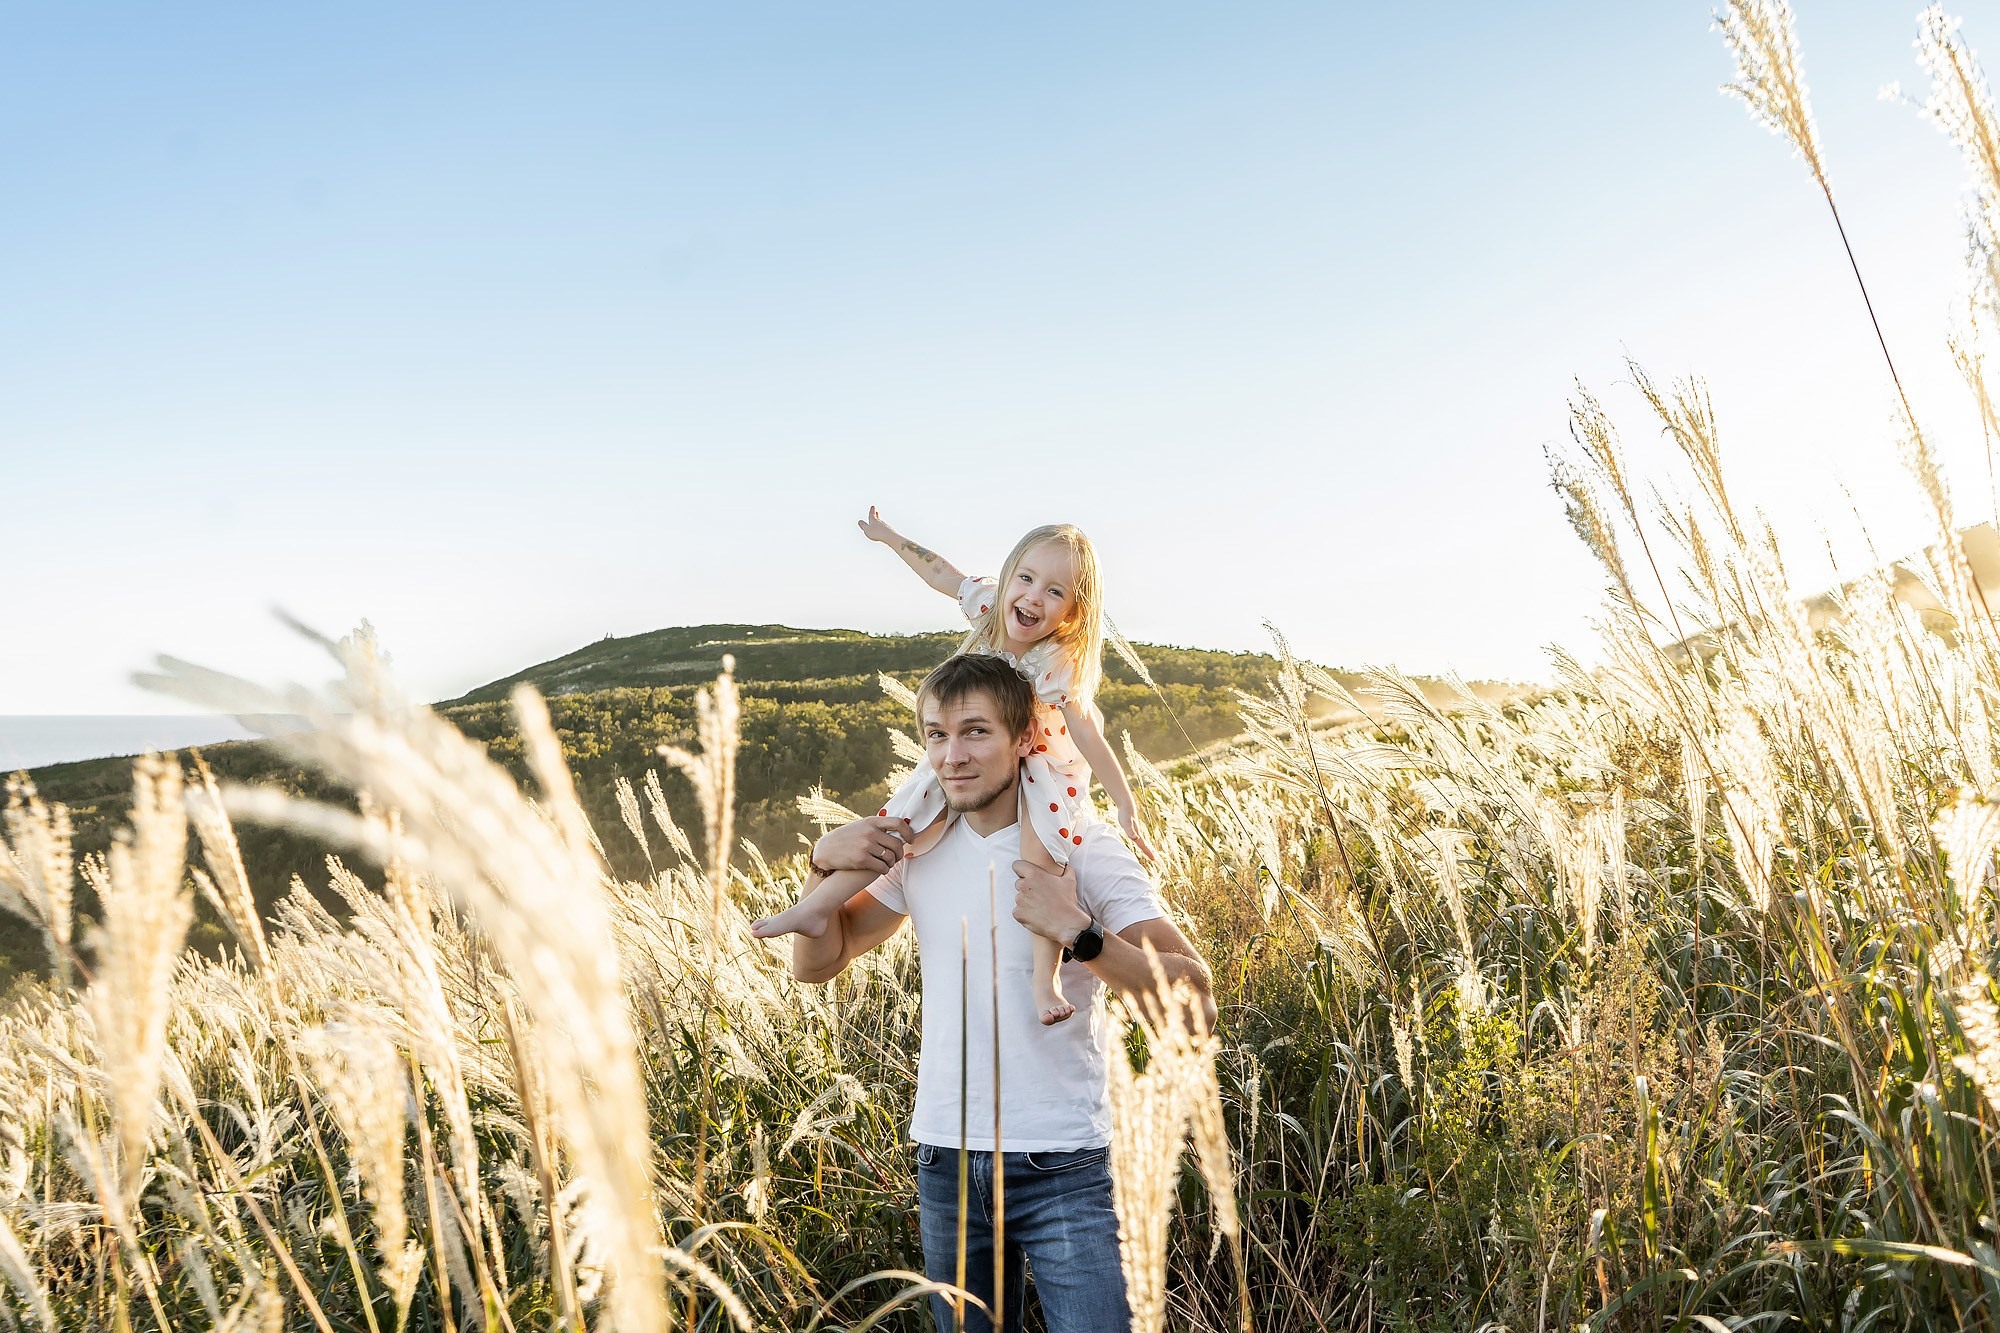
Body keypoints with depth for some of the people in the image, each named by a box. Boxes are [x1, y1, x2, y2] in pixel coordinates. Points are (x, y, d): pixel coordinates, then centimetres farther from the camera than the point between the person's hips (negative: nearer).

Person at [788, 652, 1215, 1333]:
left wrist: (1078, 931, -30)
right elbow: (816, 963, 12)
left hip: (1063, 1168, -4)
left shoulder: (1083, 848, -11)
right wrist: (824, 861, -6)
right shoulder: (918, 846, 4)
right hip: (946, 1161, 5)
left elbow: (1196, 1008, -18)